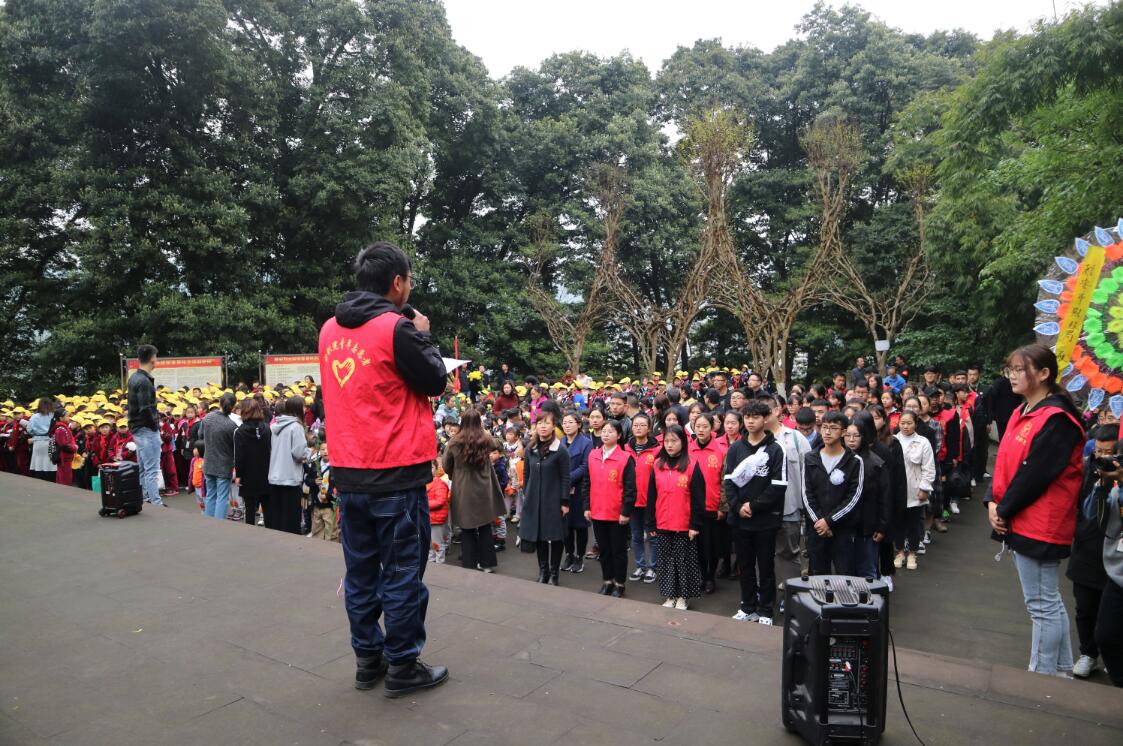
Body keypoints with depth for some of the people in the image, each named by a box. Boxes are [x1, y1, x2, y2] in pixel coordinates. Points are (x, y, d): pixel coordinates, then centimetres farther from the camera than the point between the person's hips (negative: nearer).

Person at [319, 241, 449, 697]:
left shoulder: (330, 329, 8)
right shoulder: (396, 328, -15)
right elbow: (435, 382, -8)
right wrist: (423, 335, 5)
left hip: (348, 472, 7)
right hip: (397, 473, -7)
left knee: (361, 570, 15)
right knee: (402, 573, 5)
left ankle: (367, 659, 27)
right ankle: (403, 666, 15)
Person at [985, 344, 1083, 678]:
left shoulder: (1057, 419, -17)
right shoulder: (1022, 413, 11)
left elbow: (1034, 474, -20)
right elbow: (1004, 462, 11)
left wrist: (1004, 510, -13)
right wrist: (993, 502, -1)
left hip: (1038, 524, -9)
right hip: (1017, 520, 10)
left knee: (1042, 604, 2)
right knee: (1048, 600, 19)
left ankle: (1042, 676, 14)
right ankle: (1061, 669, 32)